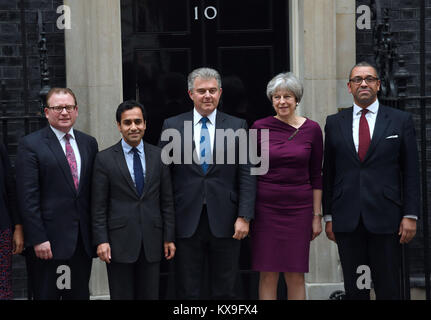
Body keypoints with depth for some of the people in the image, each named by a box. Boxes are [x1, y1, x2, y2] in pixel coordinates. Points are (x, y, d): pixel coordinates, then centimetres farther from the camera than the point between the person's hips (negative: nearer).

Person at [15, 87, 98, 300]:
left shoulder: (89, 143, 11)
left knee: (80, 295, 11)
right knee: (46, 295, 4)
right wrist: (38, 240, -15)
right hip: (49, 241, -5)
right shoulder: (30, 144, -4)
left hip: (82, 241, 5)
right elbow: (28, 197, -10)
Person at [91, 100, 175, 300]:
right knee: (122, 296, 3)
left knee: (150, 295, 7)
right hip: (119, 242, -2)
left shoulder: (159, 156, 7)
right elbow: (98, 206, -1)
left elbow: (167, 201, 8)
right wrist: (101, 240, -8)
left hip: (151, 243, 2)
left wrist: (169, 237, 5)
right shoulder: (105, 159, 0)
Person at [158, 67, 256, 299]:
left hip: (224, 221, 0)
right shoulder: (172, 126, 4)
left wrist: (244, 217, -7)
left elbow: (246, 175, 2)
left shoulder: (237, 126, 5)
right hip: (186, 221, 0)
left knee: (225, 291, 9)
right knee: (187, 291, 7)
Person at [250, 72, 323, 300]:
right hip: (265, 208, -1)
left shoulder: (312, 129, 2)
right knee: (268, 275, 1)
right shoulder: (259, 127, 0)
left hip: (299, 208, 1)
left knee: (296, 276, 3)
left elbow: (316, 176, 6)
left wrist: (317, 216, 4)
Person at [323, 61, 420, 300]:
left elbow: (411, 172, 3)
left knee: (388, 289, 0)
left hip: (385, 218, -2)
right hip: (346, 221, 2)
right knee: (354, 289, 7)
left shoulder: (401, 121, 5)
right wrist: (328, 216, 6)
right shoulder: (334, 123, 11)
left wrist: (410, 215, -4)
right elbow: (328, 172, 11)